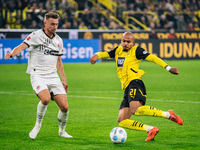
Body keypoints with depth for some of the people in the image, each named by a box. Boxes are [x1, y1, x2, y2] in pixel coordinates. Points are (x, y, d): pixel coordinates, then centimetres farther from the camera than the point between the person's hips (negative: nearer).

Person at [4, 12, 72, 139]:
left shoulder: (58, 40, 14)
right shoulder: (36, 35, -4)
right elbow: (22, 46, -17)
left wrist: (64, 80, 20)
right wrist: (12, 54, -38)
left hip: (53, 76, 5)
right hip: (38, 75, -5)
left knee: (64, 107, -5)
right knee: (45, 98, -31)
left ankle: (62, 131, 21)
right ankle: (38, 125, -6)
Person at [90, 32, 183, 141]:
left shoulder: (136, 50, 5)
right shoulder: (118, 50, 23)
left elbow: (152, 58, 0)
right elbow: (106, 54, 14)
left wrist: (168, 68, -10)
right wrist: (97, 55, -11)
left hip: (135, 83, -7)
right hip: (127, 89, 7)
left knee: (135, 109, -35)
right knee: (122, 122, -5)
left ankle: (168, 114, -24)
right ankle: (151, 130, -4)